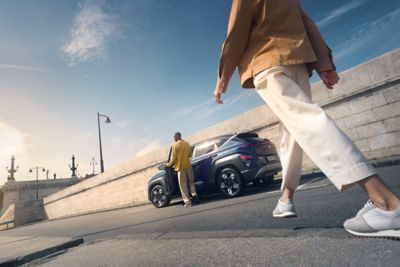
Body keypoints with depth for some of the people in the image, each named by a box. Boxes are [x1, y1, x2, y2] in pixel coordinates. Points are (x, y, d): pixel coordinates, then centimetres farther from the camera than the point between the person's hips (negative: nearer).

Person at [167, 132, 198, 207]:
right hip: (188, 165, 5)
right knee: (191, 181, 20)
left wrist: (169, 164, 7)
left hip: (180, 167, -5)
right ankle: (194, 194, 12)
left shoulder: (175, 145, -9)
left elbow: (174, 158, -9)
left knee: (183, 185, 1)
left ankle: (187, 201, -1)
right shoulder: (187, 144, 8)